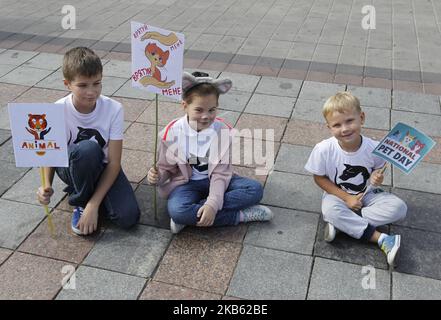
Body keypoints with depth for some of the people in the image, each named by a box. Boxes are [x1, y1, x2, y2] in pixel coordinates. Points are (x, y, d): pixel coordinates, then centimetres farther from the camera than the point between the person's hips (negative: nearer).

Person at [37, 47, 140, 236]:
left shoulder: (114, 109, -21)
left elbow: (114, 162, -19)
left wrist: (94, 204, -25)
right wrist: (47, 185, -31)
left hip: (101, 167, 1)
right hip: (70, 167, -1)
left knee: (128, 217, -21)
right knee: (88, 149, -37)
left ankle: (89, 200, 10)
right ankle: (80, 201, -8)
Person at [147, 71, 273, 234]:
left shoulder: (223, 131, -14)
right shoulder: (172, 133, -14)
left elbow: (221, 173, -15)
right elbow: (166, 168, -1)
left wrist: (213, 203, -30)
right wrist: (157, 176, -26)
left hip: (213, 180, 2)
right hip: (187, 183, -1)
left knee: (255, 189, -22)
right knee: (176, 210, -35)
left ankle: (192, 216, -24)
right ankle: (239, 215, -21)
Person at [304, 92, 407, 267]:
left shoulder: (374, 148, -19)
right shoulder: (323, 150, -24)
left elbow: (377, 170, 2)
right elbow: (319, 178, -10)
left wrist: (377, 178, -23)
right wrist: (346, 198, -17)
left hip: (368, 194, 2)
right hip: (339, 195, -2)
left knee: (399, 207, -21)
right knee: (330, 210, -35)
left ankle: (342, 223, -20)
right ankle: (382, 239, -25)